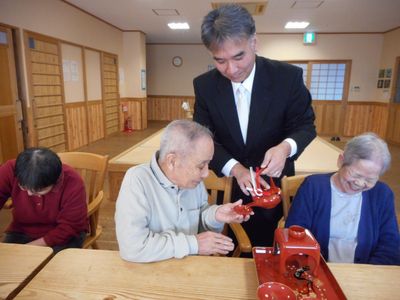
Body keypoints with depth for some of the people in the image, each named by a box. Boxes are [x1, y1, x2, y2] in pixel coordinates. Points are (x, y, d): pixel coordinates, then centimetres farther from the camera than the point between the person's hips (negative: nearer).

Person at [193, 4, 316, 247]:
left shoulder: (288, 76, -15)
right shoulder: (204, 85, -9)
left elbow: (305, 124, -7)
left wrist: (286, 147, -30)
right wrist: (235, 168, -25)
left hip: (273, 181, -1)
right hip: (226, 182, 2)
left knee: (266, 251, 17)